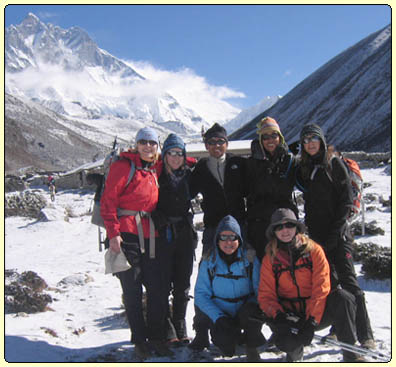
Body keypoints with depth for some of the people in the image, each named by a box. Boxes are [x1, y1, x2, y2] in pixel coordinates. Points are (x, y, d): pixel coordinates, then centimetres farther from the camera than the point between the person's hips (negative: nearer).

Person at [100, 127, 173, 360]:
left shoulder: (159, 168, 12)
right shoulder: (124, 166, -3)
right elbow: (108, 200, -7)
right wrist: (113, 233, -14)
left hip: (152, 237, 5)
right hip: (127, 235, -5)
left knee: (159, 290, 5)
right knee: (133, 292, 3)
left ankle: (157, 338, 20)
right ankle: (140, 340, 17)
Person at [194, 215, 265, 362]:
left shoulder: (249, 259, -5)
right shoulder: (209, 261, -5)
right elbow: (201, 294, -7)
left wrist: (252, 306, -26)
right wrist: (219, 317, -20)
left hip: (244, 312, 0)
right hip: (220, 315, 0)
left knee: (250, 311, -33)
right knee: (226, 343, -26)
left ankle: (252, 348, -5)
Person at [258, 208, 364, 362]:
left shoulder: (313, 250, -2)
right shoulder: (270, 259, 2)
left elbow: (321, 287, -10)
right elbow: (265, 295, 0)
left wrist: (312, 320, -21)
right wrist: (278, 315, -21)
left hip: (316, 314, 0)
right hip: (289, 315, 0)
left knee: (342, 298, -29)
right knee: (286, 342, -33)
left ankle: (350, 353, -14)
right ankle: (295, 351, 8)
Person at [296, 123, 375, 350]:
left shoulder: (334, 164, 1)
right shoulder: (302, 169, 13)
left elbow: (346, 199, -4)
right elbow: (308, 202, 14)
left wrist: (335, 232, -11)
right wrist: (310, 230, 1)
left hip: (338, 233, -4)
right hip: (316, 234, 4)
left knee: (348, 280, -10)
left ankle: (366, 336, -8)